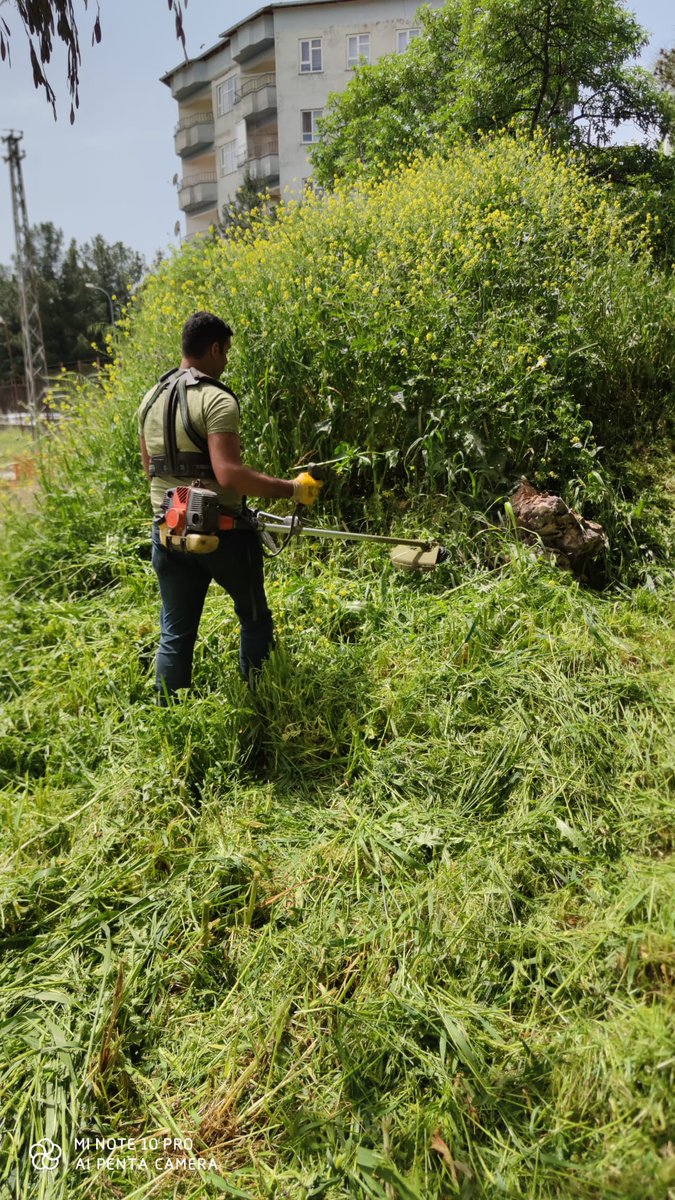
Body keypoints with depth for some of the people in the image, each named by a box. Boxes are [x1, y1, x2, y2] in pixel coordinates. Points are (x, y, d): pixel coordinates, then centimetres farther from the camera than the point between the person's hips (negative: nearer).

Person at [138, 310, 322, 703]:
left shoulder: (151, 398, 8)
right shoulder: (217, 400, -16)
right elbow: (229, 474, -27)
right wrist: (292, 489, -21)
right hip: (222, 532, -6)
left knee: (175, 633, 13)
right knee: (255, 618, 15)